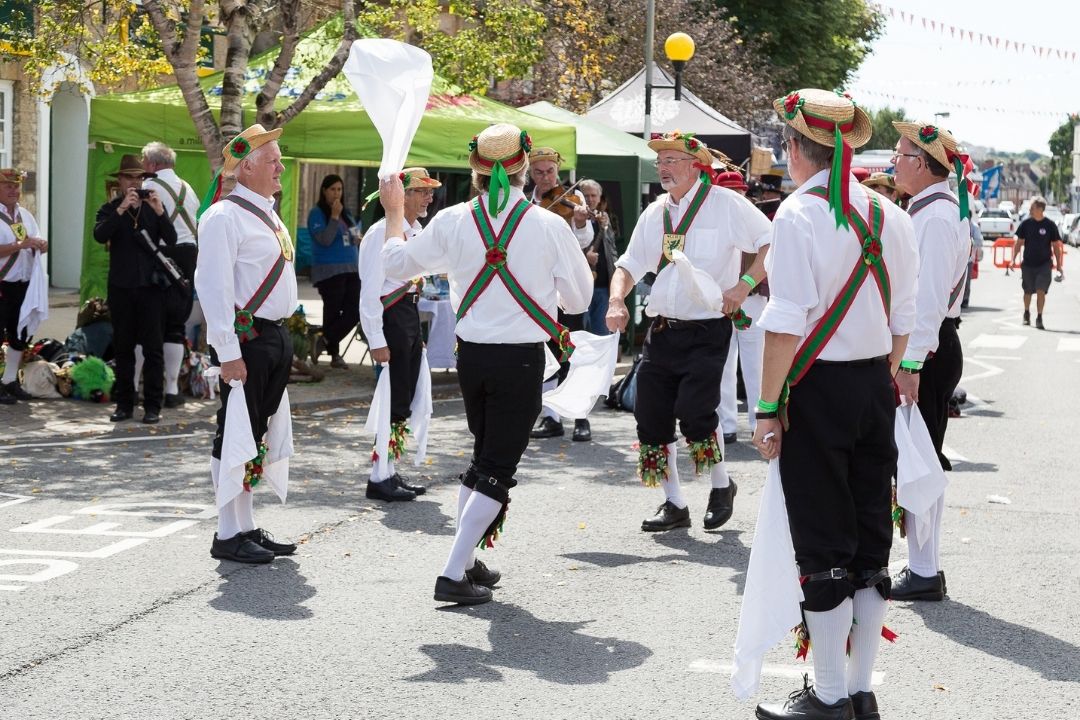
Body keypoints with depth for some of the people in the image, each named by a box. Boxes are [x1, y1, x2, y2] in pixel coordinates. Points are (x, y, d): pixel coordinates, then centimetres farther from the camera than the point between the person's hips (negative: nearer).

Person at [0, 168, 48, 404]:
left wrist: (42, 245, -6)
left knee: (20, 335, 15)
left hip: (23, 285, 8)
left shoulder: (25, 215, 13)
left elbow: (39, 244, 16)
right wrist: (23, 244, -25)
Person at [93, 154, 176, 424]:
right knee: (123, 347, 6)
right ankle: (124, 403, 12)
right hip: (121, 286, 0)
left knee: (153, 348, -2)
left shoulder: (153, 207, 8)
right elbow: (100, 235, -13)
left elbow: (171, 240, -3)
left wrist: (160, 212, -17)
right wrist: (121, 209, -23)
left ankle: (153, 405, 1)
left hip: (151, 284, 0)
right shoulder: (110, 209, 6)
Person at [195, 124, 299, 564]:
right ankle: (228, 535, 1)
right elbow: (214, 287, -18)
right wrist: (228, 353, -22)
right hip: (245, 338, -9)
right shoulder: (224, 217, -13)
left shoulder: (268, 215, 17)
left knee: (259, 434, 13)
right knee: (237, 434, -4)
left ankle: (247, 527, 21)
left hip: (275, 336, 9)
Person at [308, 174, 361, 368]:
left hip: (351, 269, 7)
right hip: (329, 270, -7)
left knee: (354, 312, -2)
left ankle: (325, 341, 9)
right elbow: (324, 239, -17)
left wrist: (357, 239, 7)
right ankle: (335, 354, 9)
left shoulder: (345, 213, 16)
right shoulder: (317, 213, -6)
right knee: (333, 313, -1)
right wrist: (334, 217, -21)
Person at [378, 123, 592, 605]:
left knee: (482, 457, 22)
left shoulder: (451, 222, -4)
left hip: (472, 356, 4)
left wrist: (394, 212, 28)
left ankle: (467, 561, 25)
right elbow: (579, 299, 1)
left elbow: (398, 263, 13)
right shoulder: (548, 226, -11)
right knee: (499, 467, 2)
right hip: (522, 360, -4)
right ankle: (453, 574, -5)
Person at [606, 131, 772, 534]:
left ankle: (721, 485, 8)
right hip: (661, 331, 6)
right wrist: (616, 300, -3)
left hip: (707, 331, -6)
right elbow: (631, 263, 16)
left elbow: (773, 243, -8)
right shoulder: (655, 213, 12)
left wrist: (745, 284, -19)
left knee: (694, 409, -19)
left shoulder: (726, 205, -6)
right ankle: (674, 504, 18)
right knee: (651, 416, 4)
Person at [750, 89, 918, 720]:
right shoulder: (890, 216, 6)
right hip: (876, 386, 6)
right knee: (871, 542, 11)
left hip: (818, 386, -6)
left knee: (823, 549, 1)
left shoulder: (800, 214, -13)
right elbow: (903, 319, 10)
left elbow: (788, 323, -17)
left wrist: (768, 408, -12)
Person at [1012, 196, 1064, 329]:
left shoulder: (1050, 225, -5)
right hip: (1028, 263, 2)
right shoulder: (1026, 223, -1)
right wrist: (1014, 259, -1)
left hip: (1044, 264, -2)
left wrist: (1059, 266, 0)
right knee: (1028, 292, 13)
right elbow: (1019, 243, 7)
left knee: (1041, 291, -14)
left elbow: (1056, 246, 1)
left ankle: (1039, 318, -7)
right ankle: (1026, 314, 36)